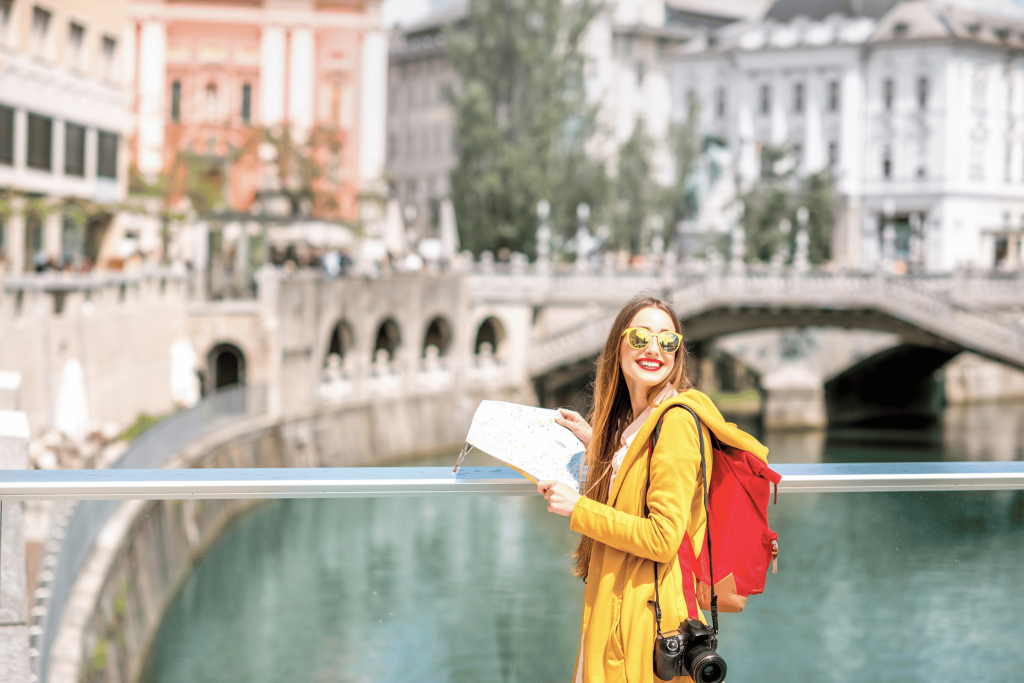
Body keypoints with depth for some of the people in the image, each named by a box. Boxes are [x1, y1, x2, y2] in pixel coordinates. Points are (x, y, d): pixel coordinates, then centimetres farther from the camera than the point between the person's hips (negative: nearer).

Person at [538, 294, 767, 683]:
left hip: (646, 617, -9)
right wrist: (598, 444, 20)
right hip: (614, 612, 9)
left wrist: (577, 509, -14)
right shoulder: (629, 423, 13)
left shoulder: (676, 421, -15)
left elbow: (662, 537, -21)